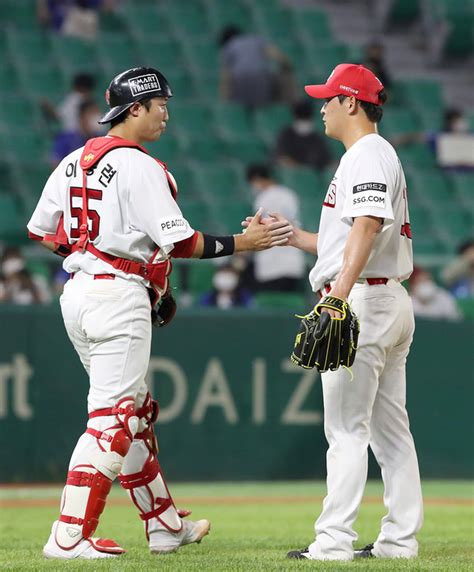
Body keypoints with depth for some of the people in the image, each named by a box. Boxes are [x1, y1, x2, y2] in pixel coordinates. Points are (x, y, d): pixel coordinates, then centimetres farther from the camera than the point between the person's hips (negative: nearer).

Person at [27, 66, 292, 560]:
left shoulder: (74, 161, 12)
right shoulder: (138, 167, -13)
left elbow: (40, 231, 16)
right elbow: (180, 241, -17)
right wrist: (242, 242, -8)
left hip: (76, 292, 9)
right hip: (120, 296, -9)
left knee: (135, 410, 17)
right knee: (111, 417, -9)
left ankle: (164, 526, 25)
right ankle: (69, 537, -14)